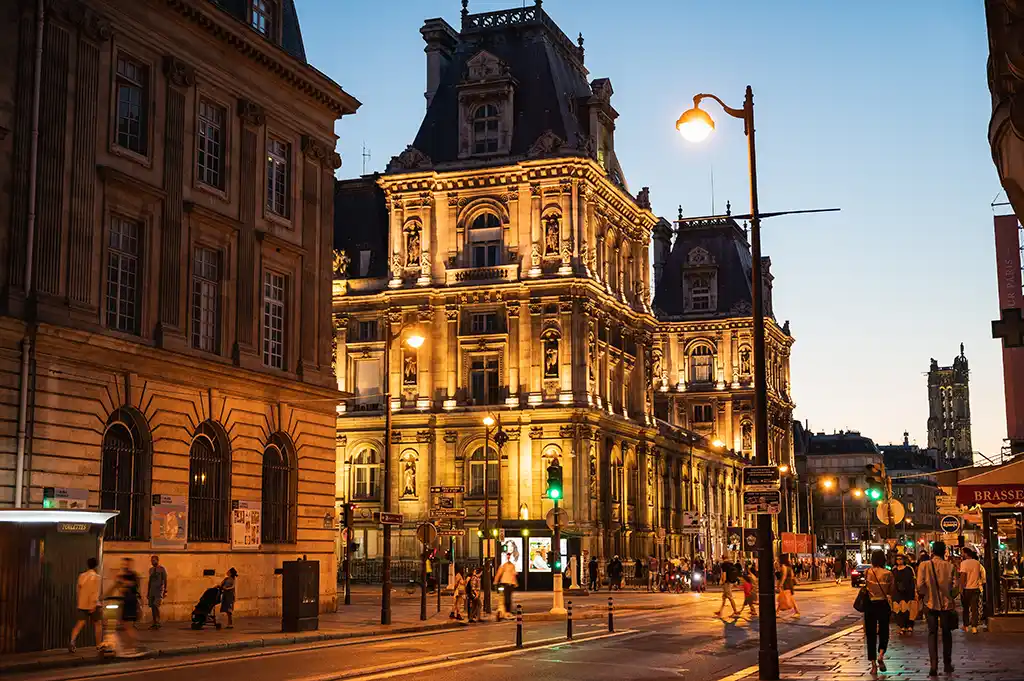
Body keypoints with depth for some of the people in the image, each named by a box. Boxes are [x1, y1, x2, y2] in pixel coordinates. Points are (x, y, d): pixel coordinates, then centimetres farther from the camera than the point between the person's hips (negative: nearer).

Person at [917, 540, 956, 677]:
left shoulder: (924, 565, -8)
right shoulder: (949, 566, -10)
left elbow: (920, 585, -12)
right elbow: (953, 586, -13)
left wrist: (927, 594, 6)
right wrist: (951, 597, 4)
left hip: (930, 603, 0)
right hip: (946, 603, 0)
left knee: (932, 633, 7)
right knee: (946, 633, 14)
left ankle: (934, 665, -2)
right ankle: (947, 664, 19)